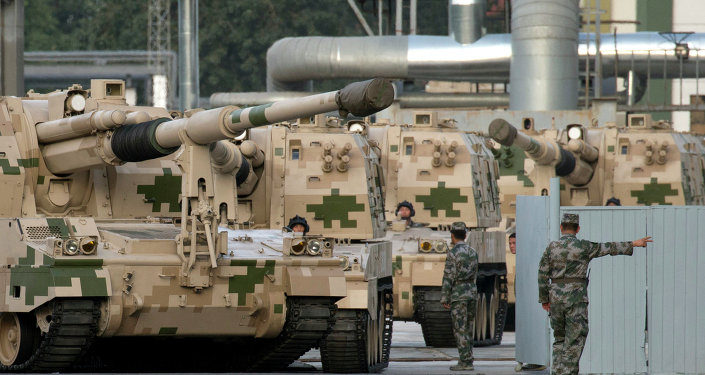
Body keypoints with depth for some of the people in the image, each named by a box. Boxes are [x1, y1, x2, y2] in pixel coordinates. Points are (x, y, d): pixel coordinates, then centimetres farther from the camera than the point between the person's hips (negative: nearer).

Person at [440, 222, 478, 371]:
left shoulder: (453, 253, -12)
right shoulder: (472, 252, 10)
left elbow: (448, 277, -13)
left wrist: (444, 298, -9)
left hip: (458, 294, -7)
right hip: (472, 292, 7)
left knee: (460, 330, -5)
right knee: (468, 329, 12)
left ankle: (465, 362, -8)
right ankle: (467, 361, 13)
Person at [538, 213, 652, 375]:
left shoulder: (551, 247, 3)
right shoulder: (583, 247, -5)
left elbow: (542, 275, 2)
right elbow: (609, 248, 2)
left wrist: (544, 299, 10)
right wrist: (634, 244, 11)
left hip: (556, 296, 4)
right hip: (576, 297, -4)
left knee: (559, 338, 15)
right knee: (574, 341, -1)